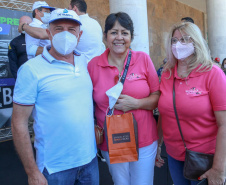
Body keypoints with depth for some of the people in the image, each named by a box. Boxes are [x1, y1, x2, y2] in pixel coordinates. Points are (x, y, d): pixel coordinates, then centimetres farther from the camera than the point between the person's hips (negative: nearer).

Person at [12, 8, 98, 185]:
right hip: (55, 167, -4)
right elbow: (19, 124, -13)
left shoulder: (84, 62, 1)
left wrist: (96, 125, 5)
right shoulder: (31, 69, -14)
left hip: (90, 158, 5)